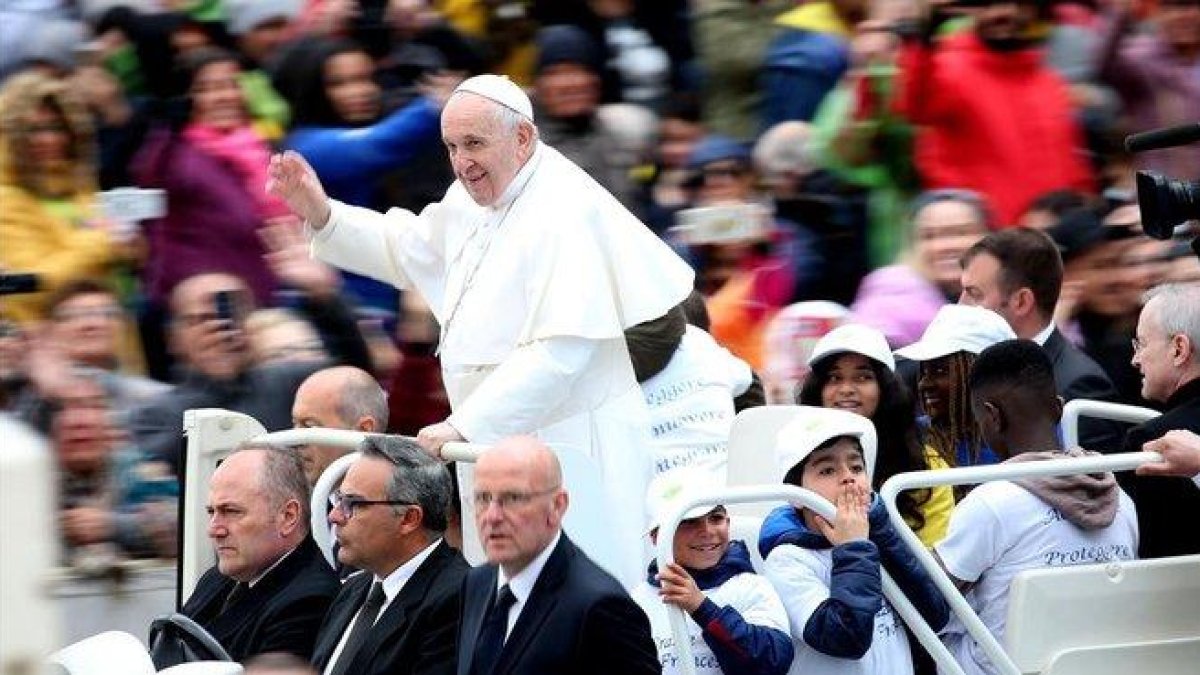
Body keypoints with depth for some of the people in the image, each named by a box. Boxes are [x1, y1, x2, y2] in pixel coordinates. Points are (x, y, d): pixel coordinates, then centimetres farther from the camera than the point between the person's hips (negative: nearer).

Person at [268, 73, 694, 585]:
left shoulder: (564, 216, -19)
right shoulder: (475, 198, 11)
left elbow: (559, 352, -25)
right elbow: (408, 250, 29)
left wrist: (465, 426, -25)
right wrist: (322, 215, 14)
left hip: (571, 451, -9)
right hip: (508, 442, 9)